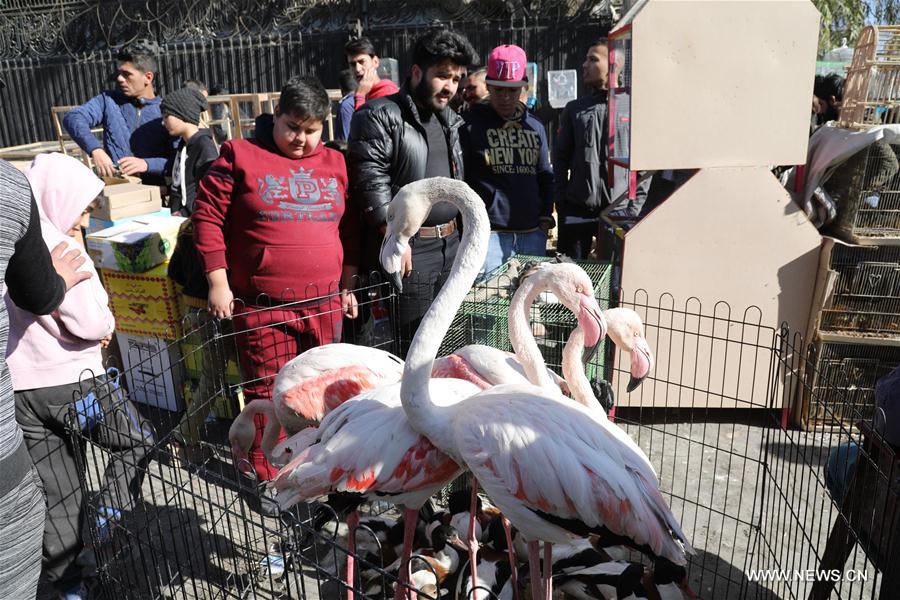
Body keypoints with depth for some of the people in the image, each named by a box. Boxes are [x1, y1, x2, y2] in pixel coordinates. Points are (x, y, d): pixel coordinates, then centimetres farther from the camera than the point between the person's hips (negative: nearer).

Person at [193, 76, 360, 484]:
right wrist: (218, 282, -7)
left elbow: (350, 228, 16)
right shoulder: (241, 156, 0)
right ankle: (268, 475, 23)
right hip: (262, 307, -3)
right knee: (268, 392, 4)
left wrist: (347, 286, 14)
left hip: (324, 304, 4)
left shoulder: (335, 164, 11)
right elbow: (208, 216, -2)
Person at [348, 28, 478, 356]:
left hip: (450, 245, 8)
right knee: (411, 344, -1)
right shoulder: (380, 116, -8)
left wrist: (464, 231, 18)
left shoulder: (451, 120, 17)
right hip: (408, 249, -7)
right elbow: (371, 180, -16)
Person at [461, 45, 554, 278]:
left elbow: (545, 176, 21)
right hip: (490, 233, -5)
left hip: (533, 233, 5)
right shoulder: (471, 123, 0)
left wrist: (546, 216, 11)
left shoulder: (535, 126, 15)